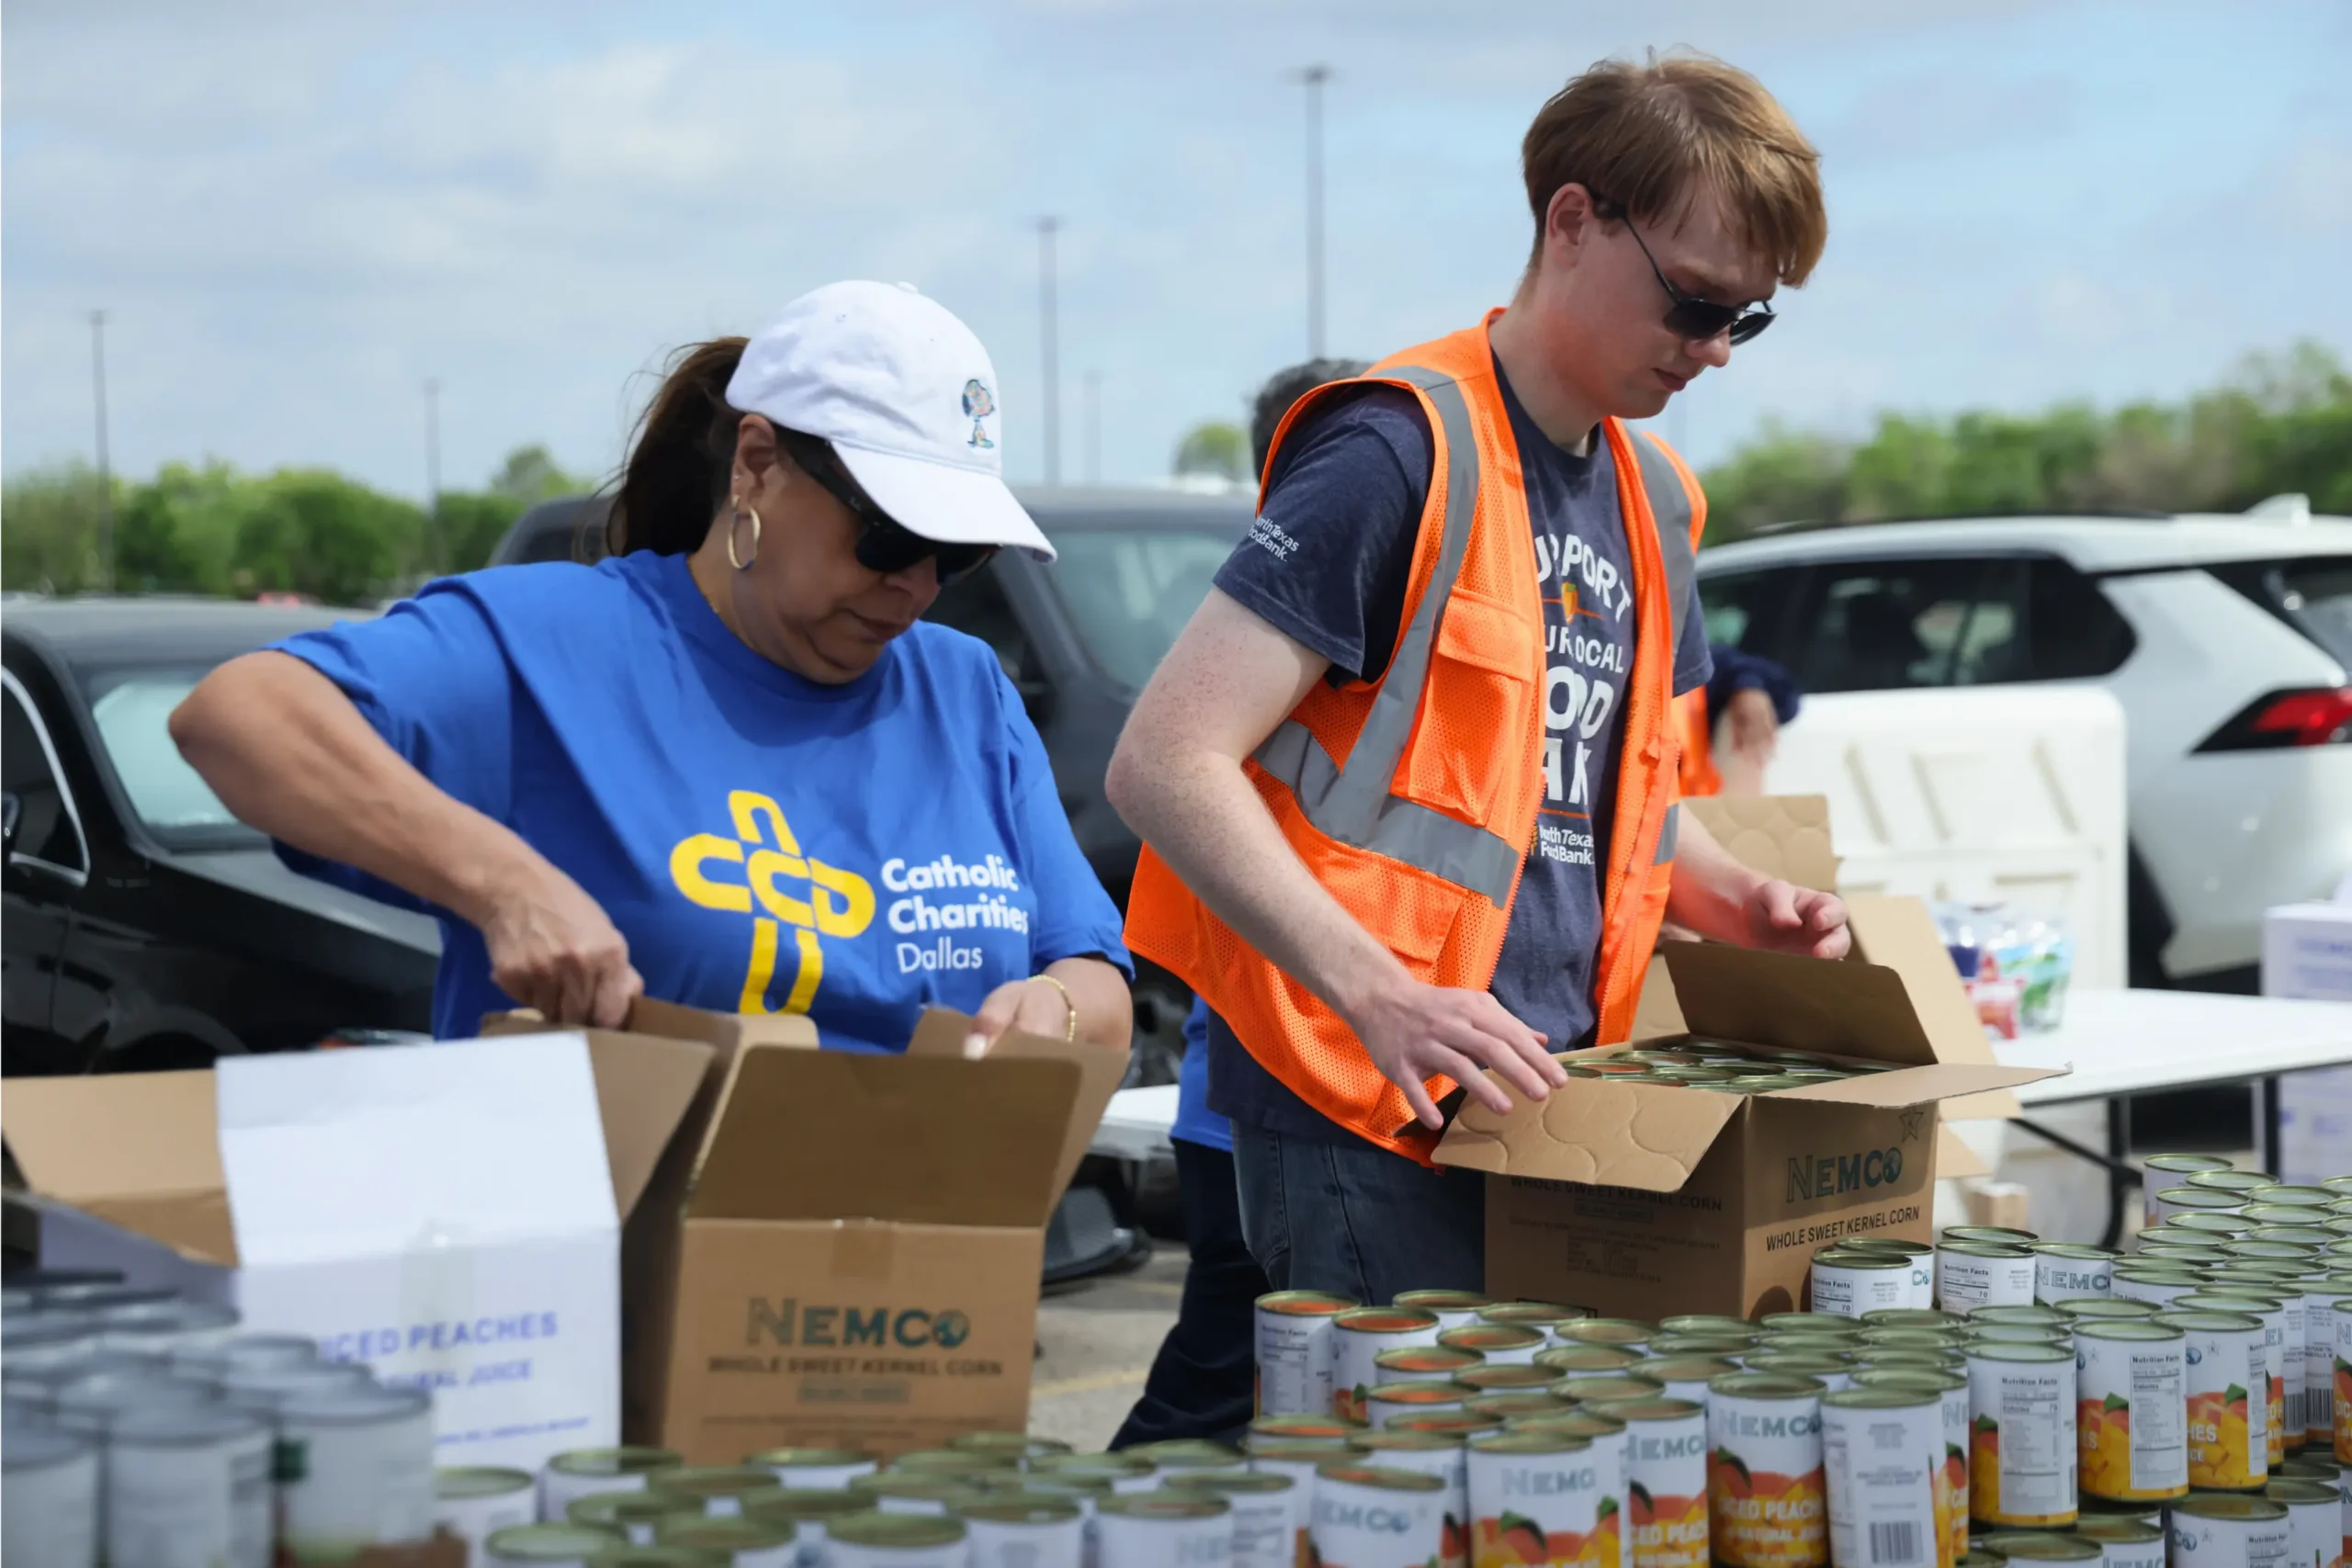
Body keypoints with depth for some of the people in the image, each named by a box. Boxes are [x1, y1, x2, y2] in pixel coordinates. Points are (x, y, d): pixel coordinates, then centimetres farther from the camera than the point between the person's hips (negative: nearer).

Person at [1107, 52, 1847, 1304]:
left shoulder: (1653, 501, 15)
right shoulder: (1401, 454, -12)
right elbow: (1165, 765, -19)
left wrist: (1738, 902, 7)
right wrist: (1382, 995, -28)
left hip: (1545, 1102, 8)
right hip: (1367, 1114, -8)